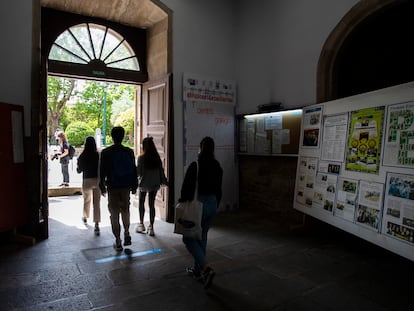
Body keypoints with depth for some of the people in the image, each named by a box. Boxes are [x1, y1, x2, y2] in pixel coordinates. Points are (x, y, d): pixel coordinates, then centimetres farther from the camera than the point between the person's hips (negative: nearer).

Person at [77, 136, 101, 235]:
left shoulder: (82, 157, -6)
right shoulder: (98, 155, -8)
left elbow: (79, 170, 5)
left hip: (86, 181, 1)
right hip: (97, 180, -1)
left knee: (86, 200, 25)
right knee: (97, 203, 0)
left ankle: (85, 217, 46)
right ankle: (97, 225, -6)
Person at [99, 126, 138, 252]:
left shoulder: (105, 152, -6)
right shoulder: (129, 152, -2)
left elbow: (102, 171, -3)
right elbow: (134, 170, 2)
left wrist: (102, 187, 7)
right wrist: (134, 186, 10)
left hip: (112, 187, -2)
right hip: (126, 186, 2)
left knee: (114, 213, 6)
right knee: (125, 210, 22)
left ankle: (118, 242, 11)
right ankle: (126, 233, 13)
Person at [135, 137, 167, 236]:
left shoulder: (141, 158, -15)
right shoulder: (157, 157, -4)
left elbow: (138, 172, -13)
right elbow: (161, 170, 2)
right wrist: (163, 180, 14)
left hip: (143, 184, -3)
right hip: (154, 184, 3)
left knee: (141, 203, 17)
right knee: (152, 204, 9)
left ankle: (141, 224, 24)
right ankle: (151, 227, 12)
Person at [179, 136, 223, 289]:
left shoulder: (195, 166, -16)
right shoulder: (217, 167, 3)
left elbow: (186, 187, -15)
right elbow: (218, 190, 10)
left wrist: (183, 201, 0)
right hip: (212, 204, 6)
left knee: (189, 238, 6)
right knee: (202, 237, 20)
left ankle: (206, 268, -9)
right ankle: (198, 269, 30)